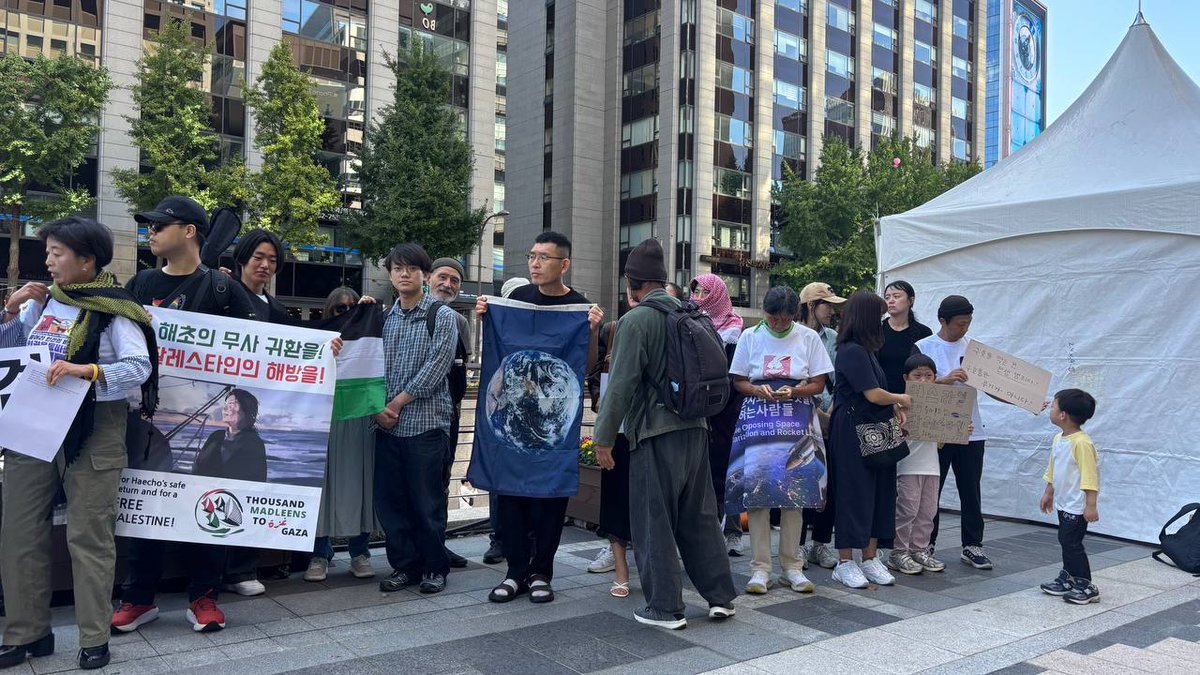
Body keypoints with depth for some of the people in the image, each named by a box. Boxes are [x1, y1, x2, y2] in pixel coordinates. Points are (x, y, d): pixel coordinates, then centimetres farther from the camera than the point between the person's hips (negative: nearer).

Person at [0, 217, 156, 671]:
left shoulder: (113, 310, -7)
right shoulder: (41, 301, 10)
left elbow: (140, 367, -17)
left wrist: (85, 370, -30)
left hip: (92, 430, -6)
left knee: (88, 536, -1)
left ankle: (94, 639, 10)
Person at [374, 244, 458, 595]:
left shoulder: (442, 316, -1)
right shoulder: (384, 318, 14)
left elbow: (437, 366, -11)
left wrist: (398, 403, -11)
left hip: (426, 422, -5)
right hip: (387, 425, 5)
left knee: (427, 501, 2)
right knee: (389, 500, 8)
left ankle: (434, 567, 16)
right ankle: (404, 565, 22)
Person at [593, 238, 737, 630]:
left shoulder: (637, 320, -10)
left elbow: (621, 385, -14)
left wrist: (604, 438, -8)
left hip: (656, 433, -7)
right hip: (696, 428, 7)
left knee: (654, 522, 4)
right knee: (700, 517, 15)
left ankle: (665, 608, 10)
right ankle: (721, 597, 22)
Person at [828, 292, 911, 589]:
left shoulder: (864, 350, 14)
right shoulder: (852, 351, -16)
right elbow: (874, 395, -17)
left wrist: (895, 407, -1)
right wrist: (900, 399, 0)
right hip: (851, 432, -9)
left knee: (879, 491, 11)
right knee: (854, 492, -2)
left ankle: (870, 558, 20)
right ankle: (845, 562, 9)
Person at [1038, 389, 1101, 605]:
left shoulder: (1082, 443, -23)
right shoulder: (1058, 439, 7)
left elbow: (1090, 475, -23)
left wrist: (1091, 505, -23)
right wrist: (1048, 492, 23)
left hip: (1077, 506, -9)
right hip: (1063, 502, 9)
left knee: (1072, 543, -5)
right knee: (1065, 541, 18)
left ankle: (1086, 587, 5)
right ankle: (1067, 579, 30)